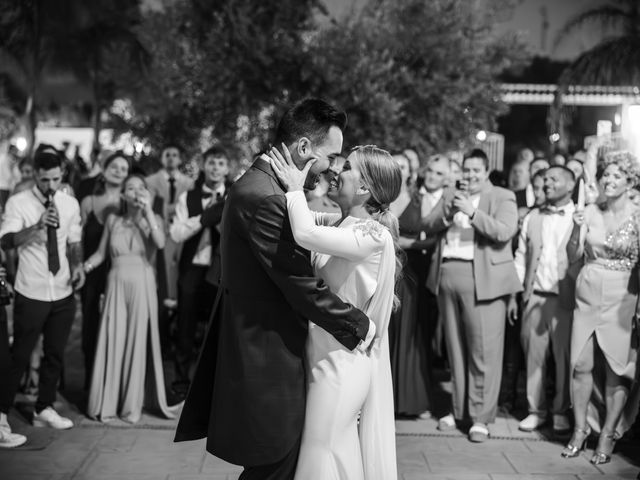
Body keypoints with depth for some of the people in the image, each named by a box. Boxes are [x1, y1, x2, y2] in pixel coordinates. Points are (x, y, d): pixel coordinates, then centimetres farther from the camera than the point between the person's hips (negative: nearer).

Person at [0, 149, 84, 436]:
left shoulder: (70, 204, 4)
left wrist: (77, 266, -6)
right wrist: (37, 226, -36)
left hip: (63, 293, 4)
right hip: (32, 294, -4)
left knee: (55, 353, 13)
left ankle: (44, 409, 28)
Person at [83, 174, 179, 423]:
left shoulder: (153, 219, 4)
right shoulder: (113, 219, 8)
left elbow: (160, 243, -16)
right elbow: (100, 253, 8)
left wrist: (148, 210, -17)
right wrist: (82, 268, -9)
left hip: (142, 285, -1)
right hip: (116, 284, 1)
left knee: (138, 343, 2)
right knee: (113, 343, 1)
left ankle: (132, 405, 12)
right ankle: (107, 403, 12)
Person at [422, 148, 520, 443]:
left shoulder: (502, 197, 2)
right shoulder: (450, 195, 16)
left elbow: (504, 232, -13)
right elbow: (427, 227, 8)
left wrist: (471, 211, -19)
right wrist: (447, 213, -10)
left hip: (483, 279, -5)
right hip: (447, 276, 5)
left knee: (484, 351, -5)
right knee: (455, 349, 13)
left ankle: (481, 417, 4)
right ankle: (459, 409, 25)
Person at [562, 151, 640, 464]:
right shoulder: (590, 212, 3)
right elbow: (573, 257, 5)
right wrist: (577, 230, -12)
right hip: (587, 294, 3)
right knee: (581, 363, 3)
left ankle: (608, 435, 13)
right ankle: (580, 429, 16)